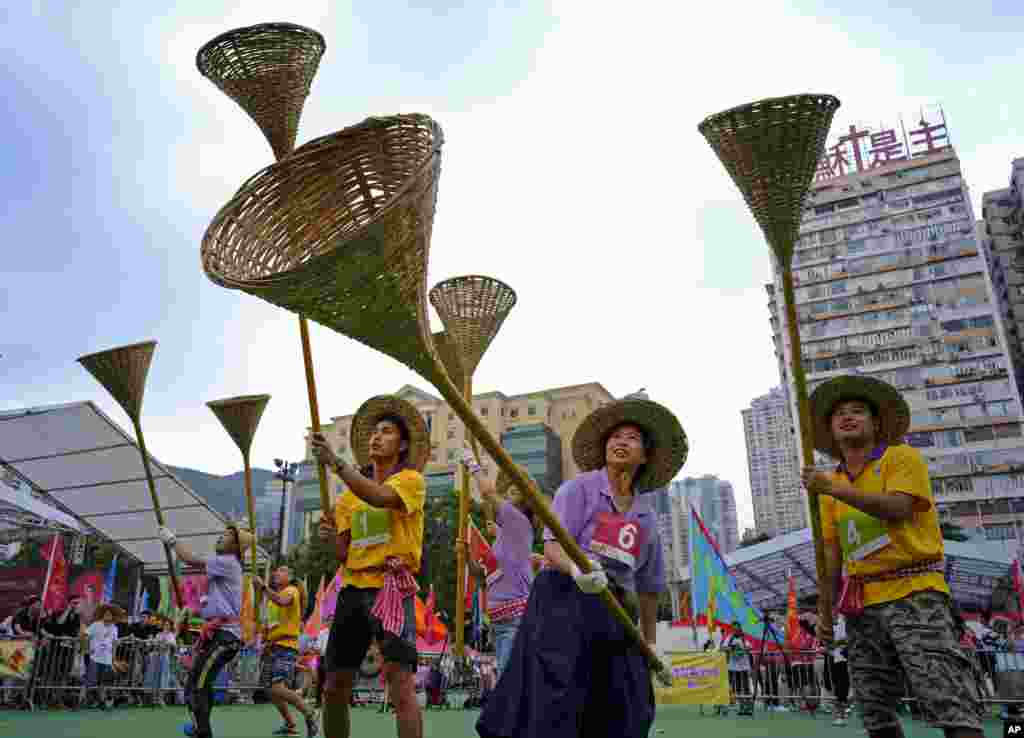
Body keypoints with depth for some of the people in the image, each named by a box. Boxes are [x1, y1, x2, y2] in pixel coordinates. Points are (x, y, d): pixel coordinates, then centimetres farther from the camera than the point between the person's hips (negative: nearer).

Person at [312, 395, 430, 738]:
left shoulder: (411, 479, 0)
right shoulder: (349, 494, 17)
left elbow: (380, 497, -23)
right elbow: (343, 553, 13)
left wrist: (335, 462, -26)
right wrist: (332, 537, -9)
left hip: (392, 587, -6)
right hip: (354, 587, 6)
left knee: (401, 681, -17)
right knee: (334, 686, 9)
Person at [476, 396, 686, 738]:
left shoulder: (646, 517, 15)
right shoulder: (579, 488, 0)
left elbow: (648, 585, 23)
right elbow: (552, 547, -11)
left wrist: (650, 641, 24)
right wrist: (576, 569, -33)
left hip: (615, 616, 6)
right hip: (564, 603, -5)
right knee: (551, 710, -15)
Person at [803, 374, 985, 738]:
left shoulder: (902, 457, 2)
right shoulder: (832, 485, 16)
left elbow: (897, 508, -18)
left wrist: (834, 489, -22)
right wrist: (826, 609, 10)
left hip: (913, 592, -6)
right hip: (862, 604, 6)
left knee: (951, 704, -14)